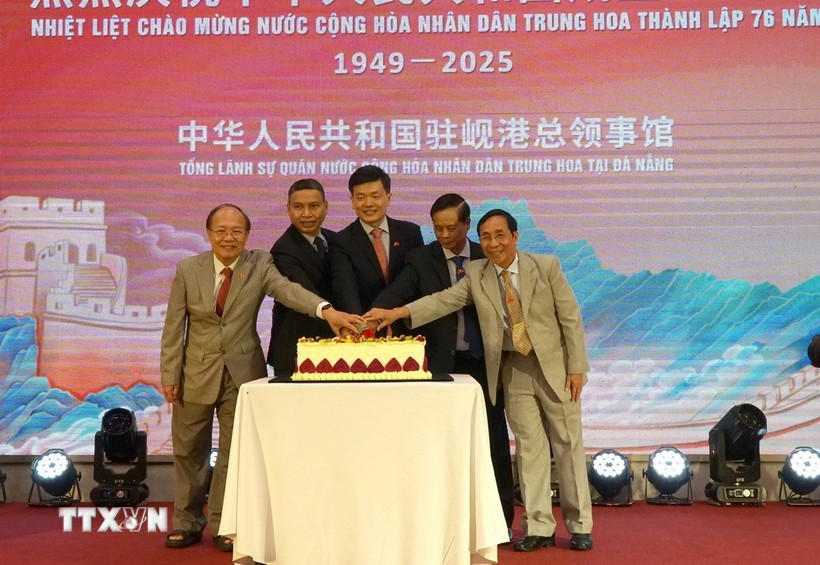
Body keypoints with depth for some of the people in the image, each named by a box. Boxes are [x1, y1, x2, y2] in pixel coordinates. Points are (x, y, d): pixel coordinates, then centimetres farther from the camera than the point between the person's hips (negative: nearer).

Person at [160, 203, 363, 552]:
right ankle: (187, 522, 29)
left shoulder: (259, 265, -7)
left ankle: (224, 525, 21)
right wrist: (170, 375, -5)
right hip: (197, 373, 1)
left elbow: (287, 289, -25)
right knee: (189, 452, 12)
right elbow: (174, 328, -2)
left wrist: (326, 310, -44)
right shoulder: (188, 269, -4)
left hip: (243, 372, -1)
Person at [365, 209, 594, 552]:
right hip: (513, 370, 2)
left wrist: (576, 368, -9)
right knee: (529, 446, 5)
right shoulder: (476, 274, 0)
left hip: (553, 365, -2)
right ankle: (539, 527, 14)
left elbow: (570, 318, -5)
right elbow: (443, 300, -11)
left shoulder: (546, 266, -6)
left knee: (568, 444, 6)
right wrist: (397, 312, -25)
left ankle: (579, 526, 17)